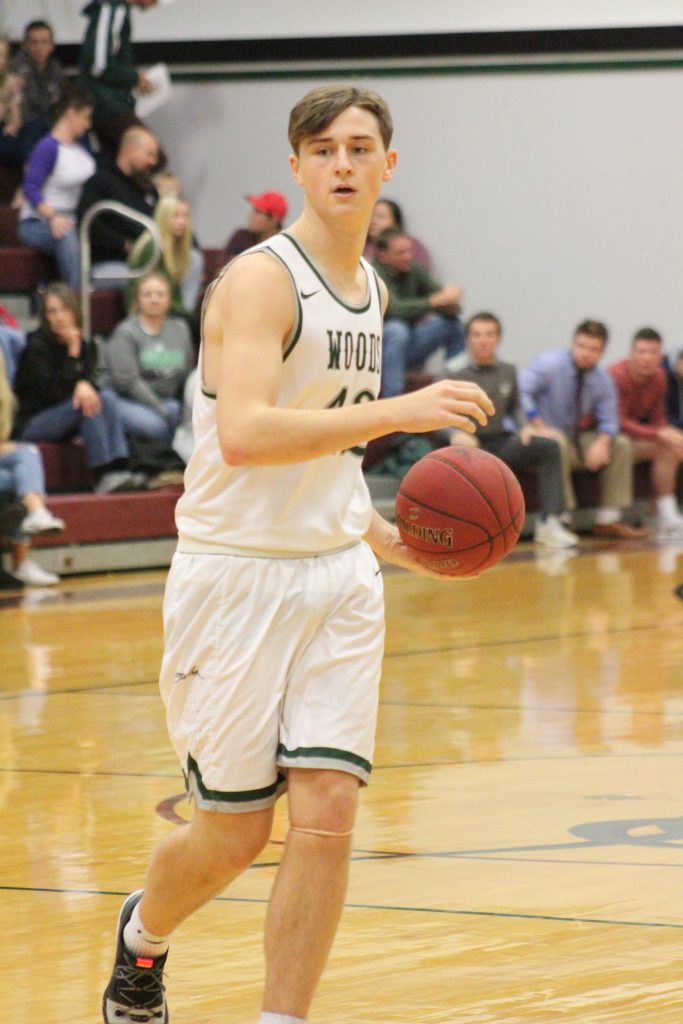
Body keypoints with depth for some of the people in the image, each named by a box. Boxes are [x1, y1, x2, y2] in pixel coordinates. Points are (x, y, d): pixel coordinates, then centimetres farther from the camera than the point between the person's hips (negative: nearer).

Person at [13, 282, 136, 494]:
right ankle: (104, 475, -32)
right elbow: (53, 391, -21)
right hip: (31, 423, -6)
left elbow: (91, 378, -7)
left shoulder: (86, 345, 5)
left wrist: (84, 385, -31)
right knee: (87, 405, -28)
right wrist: (73, 352, -22)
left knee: (106, 398, -18)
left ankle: (119, 468, -30)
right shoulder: (36, 347, -14)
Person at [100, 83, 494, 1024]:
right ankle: (143, 935, 37)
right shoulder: (260, 279, -15)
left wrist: (385, 537, 13)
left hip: (338, 576, 6)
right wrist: (398, 410, -35)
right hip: (237, 578, -6)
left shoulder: (368, 289, 11)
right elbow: (242, 434, -30)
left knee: (327, 817, -8)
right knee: (233, 834, 4)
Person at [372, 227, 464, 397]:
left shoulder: (414, 270, 1)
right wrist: (435, 301, -38)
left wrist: (451, 305, -26)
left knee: (452, 323, -8)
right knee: (397, 329, -36)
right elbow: (395, 309, -33)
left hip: (407, 347, 6)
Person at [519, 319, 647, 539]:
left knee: (621, 444, -9)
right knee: (558, 444, -38)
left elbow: (609, 421, 3)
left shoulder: (602, 380, 3)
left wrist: (602, 442, -21)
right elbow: (521, 392, -24)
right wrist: (540, 427, -31)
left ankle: (607, 519, -9)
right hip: (546, 437, -6)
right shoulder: (551, 364, -13)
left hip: (578, 438, 6)